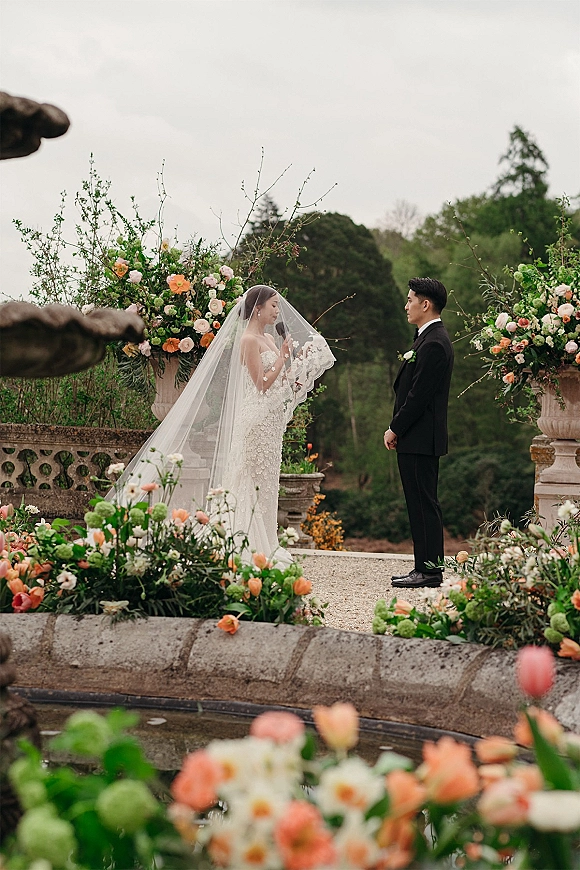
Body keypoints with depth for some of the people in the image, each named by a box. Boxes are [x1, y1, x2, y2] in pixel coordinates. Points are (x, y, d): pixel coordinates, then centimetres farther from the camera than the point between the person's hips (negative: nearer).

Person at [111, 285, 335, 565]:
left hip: (272, 419, 9)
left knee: (268, 481, 9)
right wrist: (283, 355, -13)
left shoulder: (270, 338, 16)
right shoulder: (249, 340, -11)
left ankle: (266, 545, 13)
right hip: (257, 419, -9)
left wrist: (299, 363, 6)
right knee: (258, 480, -7)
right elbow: (262, 384, -16)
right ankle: (257, 546, -5)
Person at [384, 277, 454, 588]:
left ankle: (429, 570, -2)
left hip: (420, 439, -10)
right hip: (416, 438, 10)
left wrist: (395, 429, -11)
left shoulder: (433, 344, -17)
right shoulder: (429, 338, 16)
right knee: (420, 504, 12)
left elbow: (418, 395, -19)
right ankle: (425, 567, 17)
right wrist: (397, 428, 13)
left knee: (424, 504, -6)